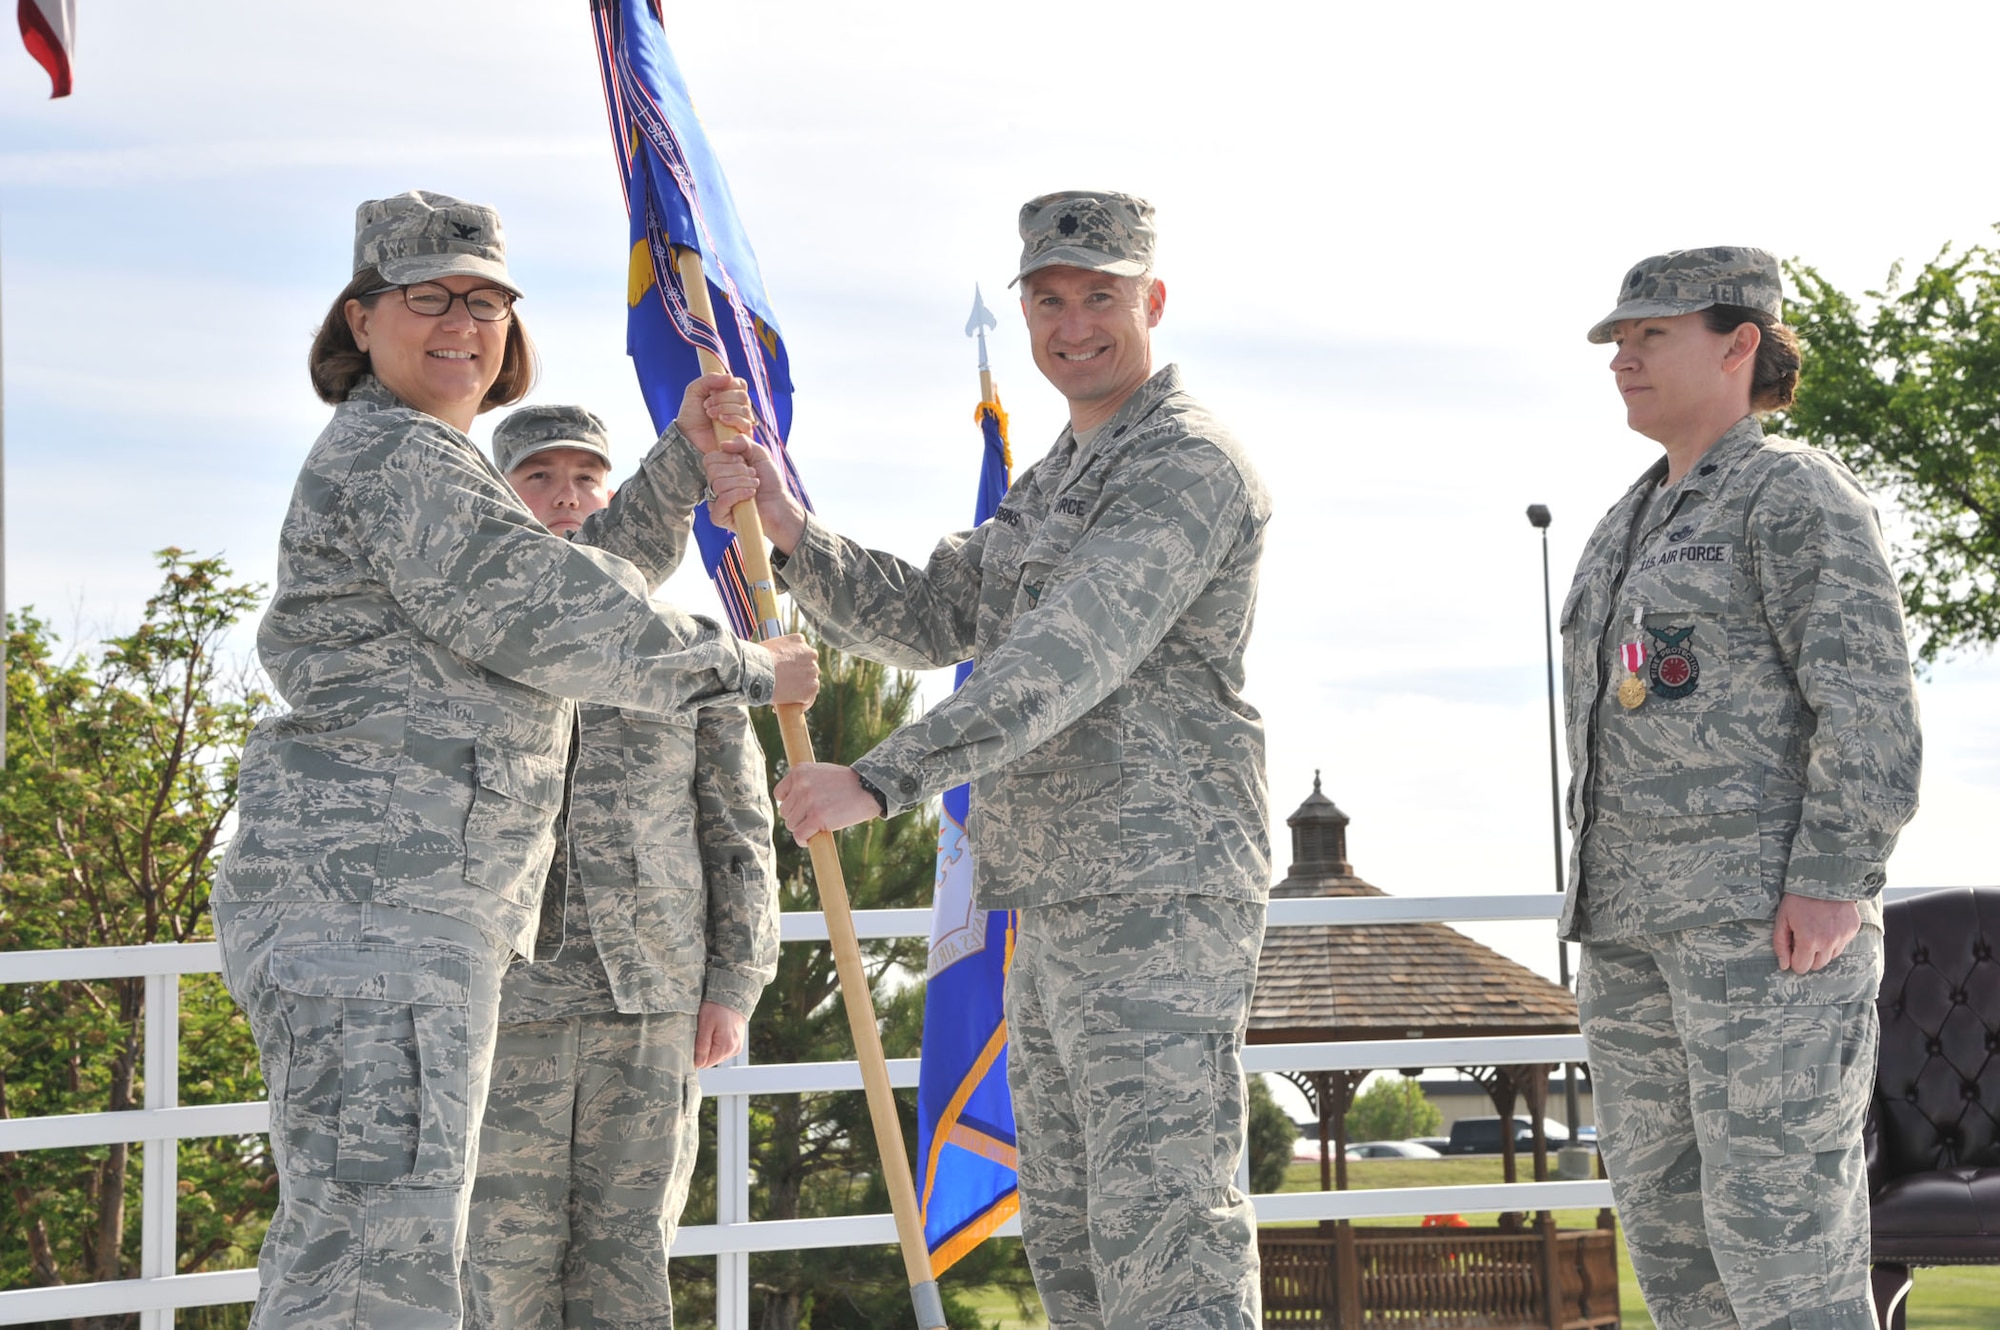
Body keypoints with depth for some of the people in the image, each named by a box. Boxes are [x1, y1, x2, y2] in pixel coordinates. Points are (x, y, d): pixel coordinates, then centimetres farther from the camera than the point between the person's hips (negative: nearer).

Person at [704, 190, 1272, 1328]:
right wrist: (790, 532, 2)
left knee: (1162, 1235, -14)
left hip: (1162, 900, -10)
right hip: (1060, 906, 10)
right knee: (1071, 1238, 12)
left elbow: (1066, 658, -22)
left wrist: (882, 781, -29)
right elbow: (926, 620, 19)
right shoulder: (1059, 483, 23)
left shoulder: (1188, 466, -10)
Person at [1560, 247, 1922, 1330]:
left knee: (1777, 1224, -10)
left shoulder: (1797, 496, -8)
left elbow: (1868, 704, -15)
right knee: (1666, 1214, 8)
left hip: (1770, 913, -9)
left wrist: (1830, 885, -22)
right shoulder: (1639, 524, 19)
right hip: (1646, 921, 9)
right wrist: (1604, 900, 19)